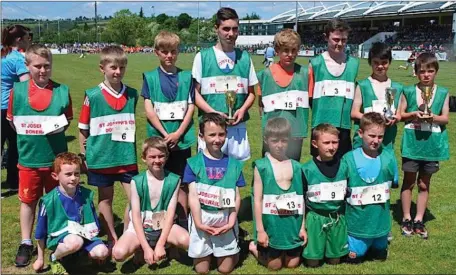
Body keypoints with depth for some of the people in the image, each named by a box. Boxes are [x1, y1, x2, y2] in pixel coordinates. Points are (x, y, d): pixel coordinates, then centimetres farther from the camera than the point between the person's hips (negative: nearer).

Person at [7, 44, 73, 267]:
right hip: (29, 155, 0)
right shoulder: (18, 90, -3)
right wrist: (28, 133, -4)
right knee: (28, 200, 11)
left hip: (56, 156, 0)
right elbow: (12, 120, 6)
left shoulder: (62, 90, -4)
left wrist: (60, 127, -11)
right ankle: (25, 244, 25)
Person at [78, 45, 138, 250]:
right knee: (105, 198, 11)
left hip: (126, 155, 2)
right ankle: (112, 238, 26)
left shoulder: (132, 95, 1)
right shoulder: (93, 96, -8)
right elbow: (83, 128, -1)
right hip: (101, 157, -2)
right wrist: (83, 155, 1)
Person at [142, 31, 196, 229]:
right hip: (158, 138, 0)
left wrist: (178, 134, -10)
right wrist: (165, 134, -12)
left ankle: (183, 222, 16)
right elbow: (149, 110, -3)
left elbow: (190, 107, 2)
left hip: (182, 139, 1)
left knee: (182, 182, 5)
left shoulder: (186, 77, 5)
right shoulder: (150, 77, 3)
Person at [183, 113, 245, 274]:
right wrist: (198, 223, -14)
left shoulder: (233, 164, 3)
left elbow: (236, 196, 1)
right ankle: (207, 251, 35)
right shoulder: (193, 163, -3)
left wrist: (231, 221, -10)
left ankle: (234, 250, 36)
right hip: (202, 218, -1)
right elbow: (193, 196, -7)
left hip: (225, 219, 1)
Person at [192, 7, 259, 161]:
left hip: (238, 126, 2)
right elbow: (195, 92, 0)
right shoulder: (202, 57, 1)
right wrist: (213, 112, -13)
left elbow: (251, 92, 13)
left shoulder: (244, 57, 8)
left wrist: (243, 109, -6)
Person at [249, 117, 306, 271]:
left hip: (293, 223, 4)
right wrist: (260, 229, -10)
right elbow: (257, 200, -8)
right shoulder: (261, 166, -9)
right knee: (274, 265, 7)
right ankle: (255, 247, 33)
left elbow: (300, 198, 5)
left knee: (293, 263, 12)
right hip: (271, 223, -3)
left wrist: (303, 226, 4)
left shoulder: (295, 166, 1)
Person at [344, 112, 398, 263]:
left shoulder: (388, 156, -11)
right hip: (357, 221, -2)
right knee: (353, 259, 12)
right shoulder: (349, 159, -17)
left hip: (381, 220, 2)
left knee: (380, 256, 23)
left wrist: (381, 190, -6)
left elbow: (394, 183, 4)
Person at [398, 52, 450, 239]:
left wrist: (433, 117, -19)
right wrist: (413, 114, -16)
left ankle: (419, 221, 21)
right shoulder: (409, 91, -2)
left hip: (432, 143, 1)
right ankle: (406, 219, 18)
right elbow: (400, 115, 2)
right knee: (409, 182, 7)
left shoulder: (443, 93, 1)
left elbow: (445, 118, 0)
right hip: (412, 142, -1)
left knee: (424, 184, 11)